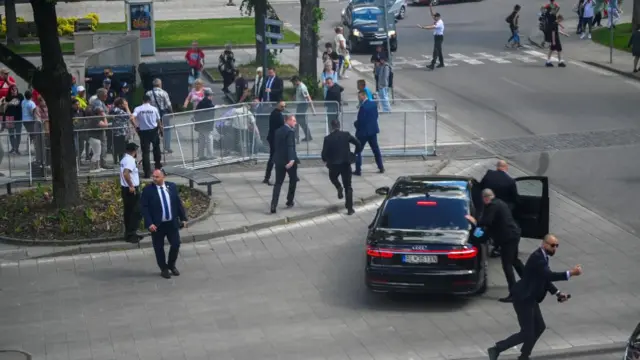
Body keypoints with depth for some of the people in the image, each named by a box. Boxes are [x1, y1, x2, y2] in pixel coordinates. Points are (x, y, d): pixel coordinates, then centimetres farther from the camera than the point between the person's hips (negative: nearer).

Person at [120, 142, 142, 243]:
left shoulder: (124, 159, 11)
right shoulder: (130, 160, -18)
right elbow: (126, 173, -33)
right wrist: (131, 186, -27)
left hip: (125, 189, 10)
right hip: (132, 190, -10)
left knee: (128, 211, 14)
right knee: (136, 212, -5)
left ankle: (128, 233, 21)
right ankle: (131, 234, -5)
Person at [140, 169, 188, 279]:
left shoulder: (172, 186, 1)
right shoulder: (148, 190, -10)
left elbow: (178, 203, 8)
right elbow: (144, 207, -11)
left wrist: (183, 218, 7)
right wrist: (149, 223, -18)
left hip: (172, 223, 3)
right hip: (157, 225, -3)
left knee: (176, 244, 7)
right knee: (159, 248, 7)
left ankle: (171, 265, 30)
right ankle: (164, 269, 23)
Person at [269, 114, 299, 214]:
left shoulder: (278, 131, 10)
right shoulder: (290, 132, -14)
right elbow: (290, 146, -26)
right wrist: (291, 160, -35)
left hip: (278, 160, 6)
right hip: (289, 160, -6)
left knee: (278, 183, 5)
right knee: (293, 180, 17)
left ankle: (273, 205, -9)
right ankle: (290, 201, 21)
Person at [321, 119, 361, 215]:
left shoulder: (328, 138, -8)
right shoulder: (346, 135, -2)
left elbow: (324, 153, -9)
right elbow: (358, 144, -5)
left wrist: (326, 161, 12)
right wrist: (354, 154, 10)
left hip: (334, 164, -1)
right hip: (346, 163, 1)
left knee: (333, 177, 32)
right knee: (348, 187, 8)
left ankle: (339, 187, 2)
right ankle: (350, 208, 3)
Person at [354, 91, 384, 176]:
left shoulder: (363, 106, -22)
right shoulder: (373, 104, 3)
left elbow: (360, 120, -21)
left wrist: (355, 124, -2)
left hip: (363, 131, -8)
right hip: (373, 130, 8)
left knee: (358, 151, 2)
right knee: (376, 149, 18)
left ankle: (358, 170, 0)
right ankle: (381, 167, 21)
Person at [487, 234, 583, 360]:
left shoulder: (543, 256, 9)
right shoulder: (537, 257, -22)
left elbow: (545, 279, 15)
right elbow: (549, 275, -32)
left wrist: (558, 293, 5)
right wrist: (570, 273, -31)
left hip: (530, 299, 11)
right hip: (523, 299, -11)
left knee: (539, 327, 18)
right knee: (527, 333, -6)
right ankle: (496, 349, 2)